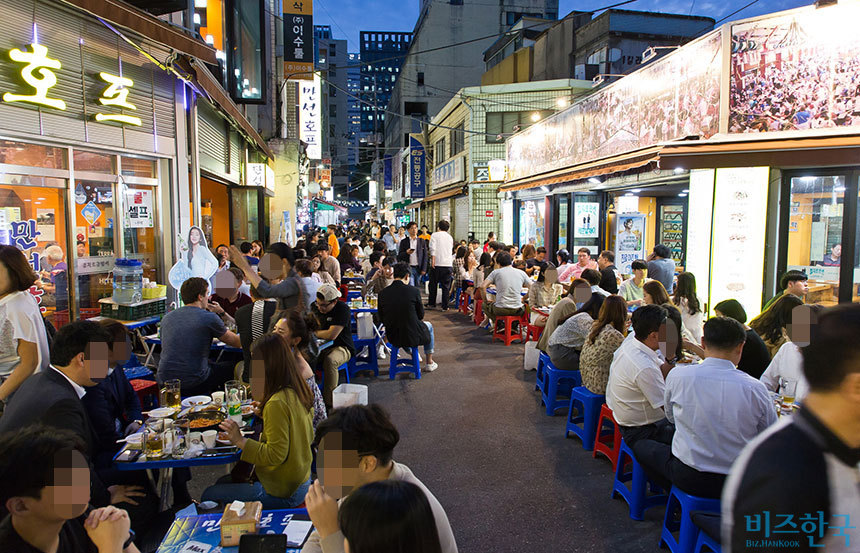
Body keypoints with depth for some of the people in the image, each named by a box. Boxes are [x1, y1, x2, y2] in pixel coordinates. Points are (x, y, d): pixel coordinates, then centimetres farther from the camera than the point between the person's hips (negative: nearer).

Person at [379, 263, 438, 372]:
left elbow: (382, 318, 3)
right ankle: (429, 363, 38)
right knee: (428, 325, 30)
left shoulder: (382, 293, -7)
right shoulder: (414, 291, -15)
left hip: (392, 338, 4)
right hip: (413, 337, -4)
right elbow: (421, 315, -3)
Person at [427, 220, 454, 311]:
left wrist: (433, 260, -14)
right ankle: (445, 306, 2)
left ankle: (431, 303, 19)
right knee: (446, 286, 4)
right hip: (448, 263, 3)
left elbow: (433, 248, -11)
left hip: (437, 263, -3)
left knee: (433, 284, 11)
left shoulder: (435, 235, 2)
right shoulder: (450, 237, 16)